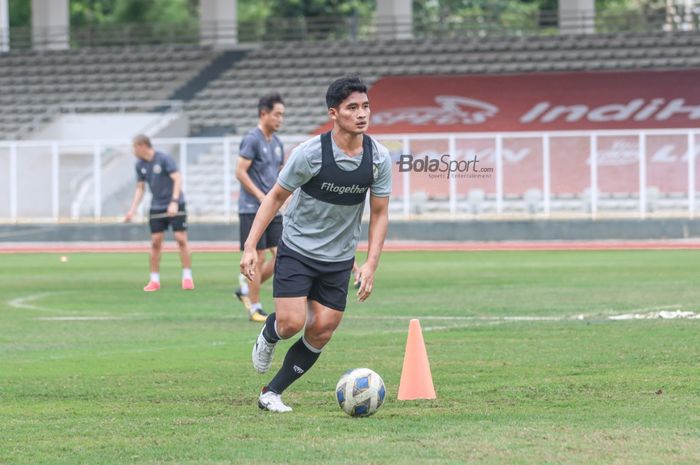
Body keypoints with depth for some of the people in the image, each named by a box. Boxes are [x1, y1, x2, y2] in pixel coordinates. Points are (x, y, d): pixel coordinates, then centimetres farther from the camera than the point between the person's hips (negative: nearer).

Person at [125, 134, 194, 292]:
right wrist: (132, 209, 2)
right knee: (155, 242, 1)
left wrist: (174, 202, -27)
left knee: (181, 239, -7)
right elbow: (140, 188, 12)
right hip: (156, 207, 5)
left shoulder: (164, 159, -14)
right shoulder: (140, 165, 5)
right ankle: (154, 280, 7)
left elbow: (177, 179, -18)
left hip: (175, 206, -5)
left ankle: (187, 277, 0)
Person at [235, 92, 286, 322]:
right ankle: (255, 308, 3)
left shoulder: (277, 143, 14)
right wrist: (262, 197, -17)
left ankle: (247, 288, 17)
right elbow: (240, 172, -15)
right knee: (258, 257, -5)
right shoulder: (252, 139, -10)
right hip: (252, 209, -8)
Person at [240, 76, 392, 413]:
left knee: (321, 331, -2)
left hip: (339, 259, 4)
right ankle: (268, 337, 22)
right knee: (292, 323, -16)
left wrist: (370, 265, -7)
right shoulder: (310, 153, -17)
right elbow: (276, 197, -6)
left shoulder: (379, 157, -7)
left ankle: (272, 393, 14)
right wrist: (250, 247, -12)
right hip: (297, 249, -3)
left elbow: (379, 214, 2)